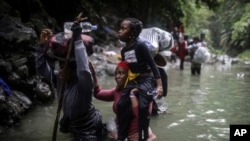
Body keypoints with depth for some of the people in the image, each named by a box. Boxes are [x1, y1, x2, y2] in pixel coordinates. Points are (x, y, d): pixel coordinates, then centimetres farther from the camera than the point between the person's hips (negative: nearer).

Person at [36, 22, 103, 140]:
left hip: (89, 130, -7)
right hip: (75, 126, 7)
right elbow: (41, 68, -11)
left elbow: (84, 69, -50)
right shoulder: (60, 79, -9)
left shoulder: (84, 83, -29)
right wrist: (42, 45, -23)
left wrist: (78, 40, -49)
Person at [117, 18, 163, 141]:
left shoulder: (140, 45, -16)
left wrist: (159, 85, -24)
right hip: (133, 79, 8)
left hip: (146, 79, -8)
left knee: (143, 107, -20)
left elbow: (152, 65, -17)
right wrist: (122, 86, 18)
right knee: (121, 105, 2)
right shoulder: (124, 50, 7)